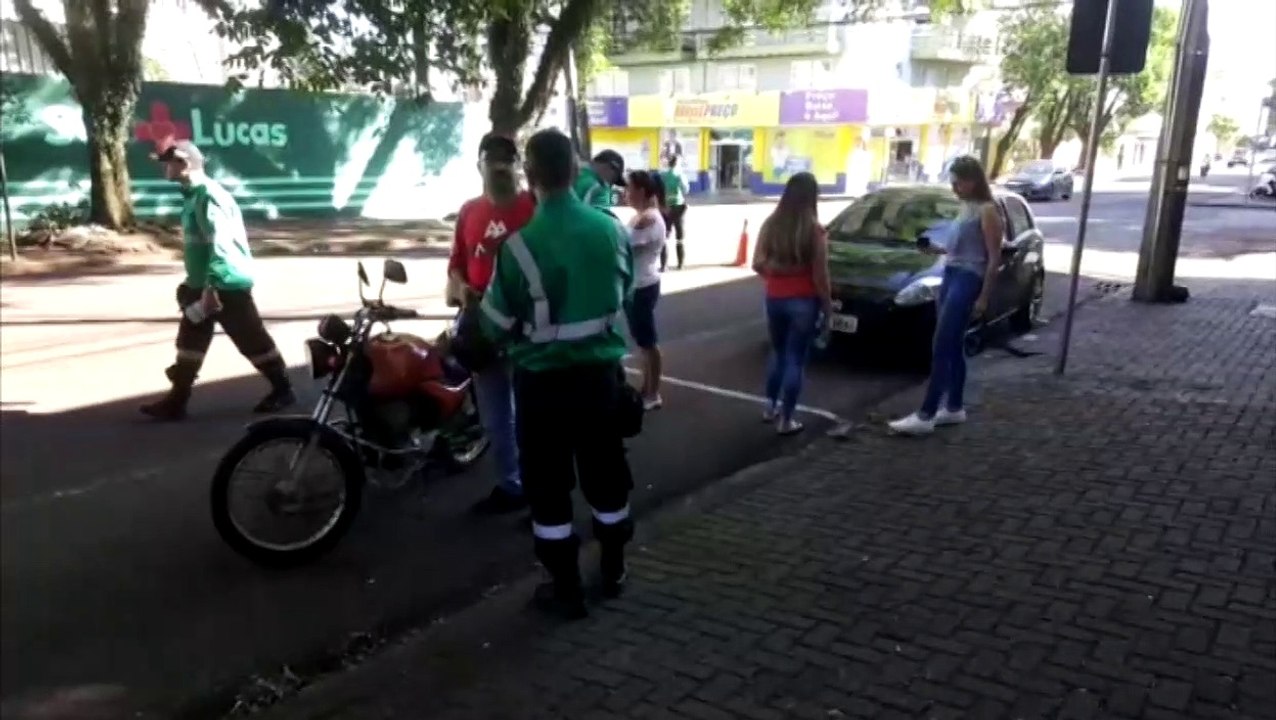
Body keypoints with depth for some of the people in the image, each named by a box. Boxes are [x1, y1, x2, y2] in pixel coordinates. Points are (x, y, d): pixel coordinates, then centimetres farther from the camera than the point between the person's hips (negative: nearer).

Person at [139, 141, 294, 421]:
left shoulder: (208, 196, -19)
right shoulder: (194, 195, 13)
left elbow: (220, 244, -26)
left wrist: (211, 287, -28)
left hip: (227, 286, -10)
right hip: (203, 284, 10)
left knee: (251, 340, 1)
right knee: (190, 340, 11)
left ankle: (282, 390, 15)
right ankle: (177, 400, 18)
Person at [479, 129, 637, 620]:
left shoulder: (520, 244, -19)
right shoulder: (612, 229, -4)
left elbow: (497, 323, -10)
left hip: (544, 381, -4)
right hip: (602, 372, 5)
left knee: (548, 489, 10)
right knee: (606, 477, 19)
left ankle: (566, 590, 19)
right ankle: (613, 572, 35)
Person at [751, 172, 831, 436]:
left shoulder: (770, 224, -2)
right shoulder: (814, 230, -14)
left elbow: (758, 264, -1)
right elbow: (820, 276, -12)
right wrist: (827, 306, -1)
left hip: (775, 299, 4)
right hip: (804, 302, -4)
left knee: (778, 353, 23)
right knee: (796, 359, 5)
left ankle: (770, 407, 31)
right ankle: (786, 420, 10)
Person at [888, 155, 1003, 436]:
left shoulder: (987, 210, -9)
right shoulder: (966, 208, 17)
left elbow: (993, 258, -12)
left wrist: (984, 297, -15)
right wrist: (938, 249, 7)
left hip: (968, 280, -9)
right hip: (950, 276, 9)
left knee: (941, 349, -11)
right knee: (953, 347, 13)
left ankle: (925, 416, -11)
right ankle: (954, 408, 22)